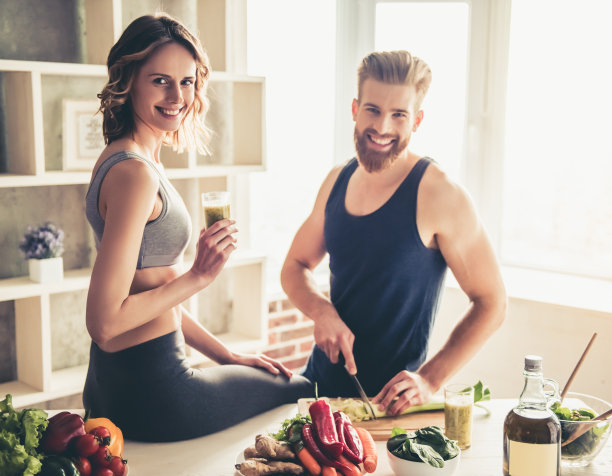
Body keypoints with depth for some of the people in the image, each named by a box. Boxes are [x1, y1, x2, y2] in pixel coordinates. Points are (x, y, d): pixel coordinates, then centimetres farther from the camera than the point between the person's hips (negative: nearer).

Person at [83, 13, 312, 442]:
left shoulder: (125, 160, 9)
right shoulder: (135, 173, -22)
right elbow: (105, 322, -25)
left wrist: (227, 355, 13)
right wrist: (200, 275, -19)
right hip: (150, 391, -9)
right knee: (301, 392, 12)